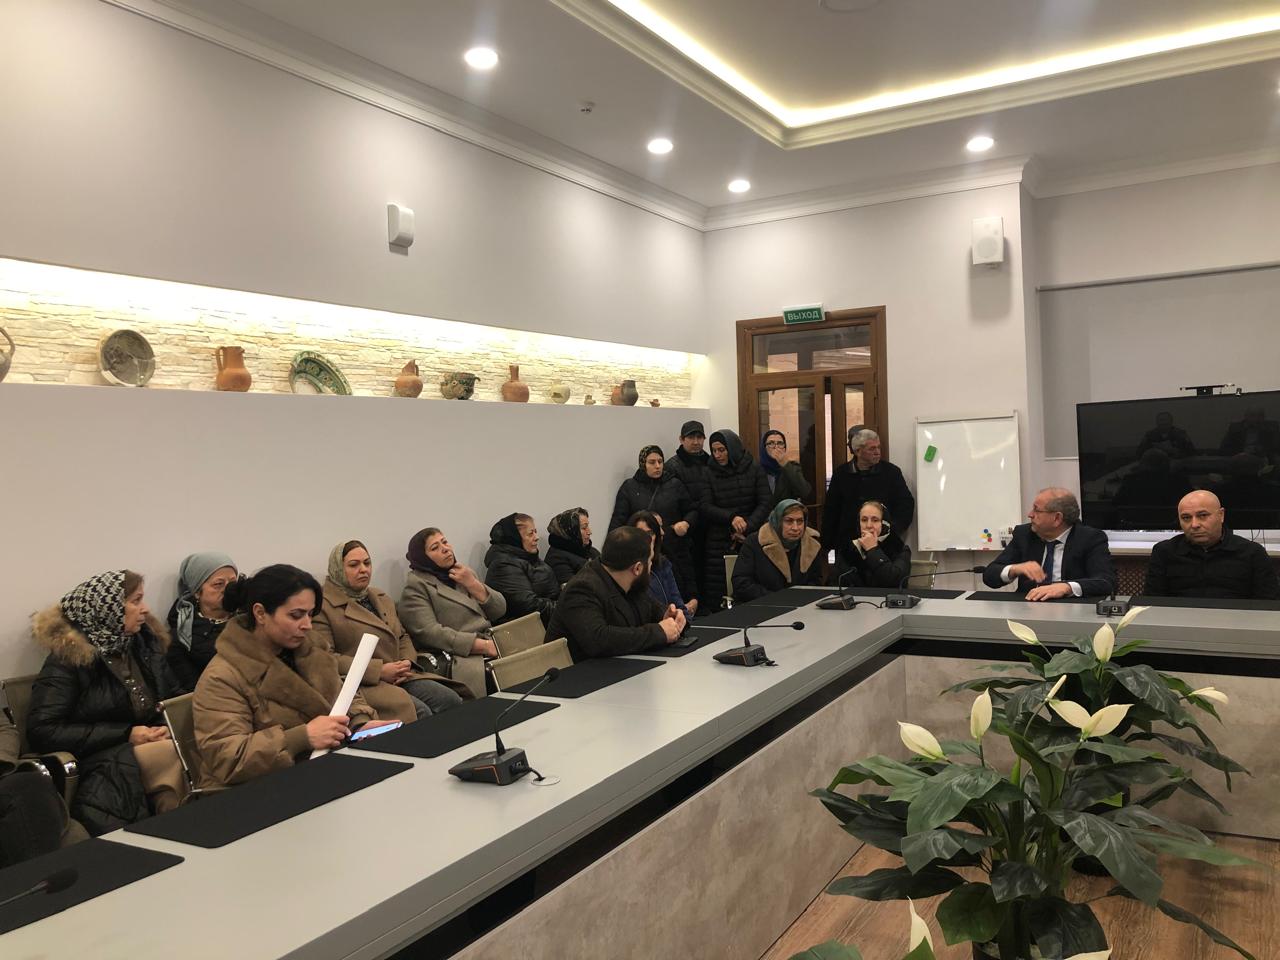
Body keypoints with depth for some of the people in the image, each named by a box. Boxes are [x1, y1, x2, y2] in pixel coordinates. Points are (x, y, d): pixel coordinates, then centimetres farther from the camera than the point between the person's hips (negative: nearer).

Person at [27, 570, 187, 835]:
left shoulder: (145, 642, 12)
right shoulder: (70, 655, -5)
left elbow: (177, 698, 22)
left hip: (151, 747, 5)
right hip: (100, 765, -5)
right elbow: (40, 731, -11)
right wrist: (126, 734, -14)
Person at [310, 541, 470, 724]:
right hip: (362, 683, -7)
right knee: (419, 711, -30)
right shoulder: (323, 605, -4)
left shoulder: (381, 598, 22)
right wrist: (378, 670, -16)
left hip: (399, 677, 7)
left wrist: (407, 663, 2)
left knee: (451, 700, -17)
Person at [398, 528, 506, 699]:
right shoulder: (415, 586, 1)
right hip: (457, 657, -7)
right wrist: (483, 645, -18)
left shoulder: (465, 573, 21)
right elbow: (429, 632, -13)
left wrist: (473, 584, 0)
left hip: (491, 647, 7)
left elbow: (500, 610, 16)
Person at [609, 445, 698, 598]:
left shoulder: (675, 484, 11)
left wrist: (686, 523, -4)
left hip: (675, 552, 1)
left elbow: (692, 510, 18)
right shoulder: (630, 487, 8)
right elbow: (618, 521, 4)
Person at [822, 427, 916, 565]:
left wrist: (894, 530, -9)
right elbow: (830, 510, 8)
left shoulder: (891, 472, 2)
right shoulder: (842, 473, 5)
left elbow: (907, 503, 4)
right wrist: (827, 543, 3)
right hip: (846, 542, 1)